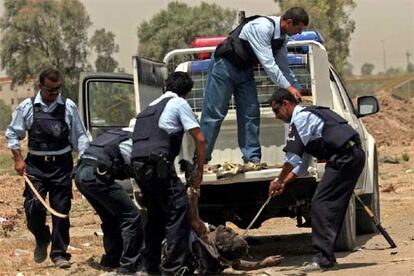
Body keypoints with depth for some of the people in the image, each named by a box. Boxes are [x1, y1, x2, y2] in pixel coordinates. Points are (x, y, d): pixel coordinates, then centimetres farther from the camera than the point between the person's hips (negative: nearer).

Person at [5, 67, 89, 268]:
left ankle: (59, 254, 11)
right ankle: (42, 240, 19)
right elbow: (12, 134, 8)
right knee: (33, 206, -10)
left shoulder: (68, 107, 2)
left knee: (61, 210, 1)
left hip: (61, 164, 0)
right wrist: (18, 159, 0)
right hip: (35, 164, 0)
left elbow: (79, 136, 7)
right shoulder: (27, 107, 0)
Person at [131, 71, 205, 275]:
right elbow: (199, 139, 0)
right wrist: (199, 172, 9)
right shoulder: (179, 104, 5)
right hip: (158, 165, -8)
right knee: (178, 213, -5)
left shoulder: (152, 106, 26)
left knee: (156, 213, 21)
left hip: (138, 165, 8)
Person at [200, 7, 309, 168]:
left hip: (245, 70, 8)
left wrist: (299, 92, 8)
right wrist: (288, 87, -26)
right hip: (225, 65, -8)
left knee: (251, 113, 0)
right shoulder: (262, 27, -29)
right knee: (214, 113, -6)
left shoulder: (282, 37, -1)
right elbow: (268, 64, -30)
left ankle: (252, 158, 3)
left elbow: (283, 67, 11)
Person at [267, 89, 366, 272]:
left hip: (345, 158, -10)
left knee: (320, 204, -11)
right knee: (333, 206, 14)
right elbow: (302, 163, 27)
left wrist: (279, 181, 0)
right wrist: (284, 183, 19)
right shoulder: (307, 115, 26)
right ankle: (327, 257, 17)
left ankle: (323, 258, -15)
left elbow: (292, 157, -11)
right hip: (354, 156, 10)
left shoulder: (300, 118, -6)